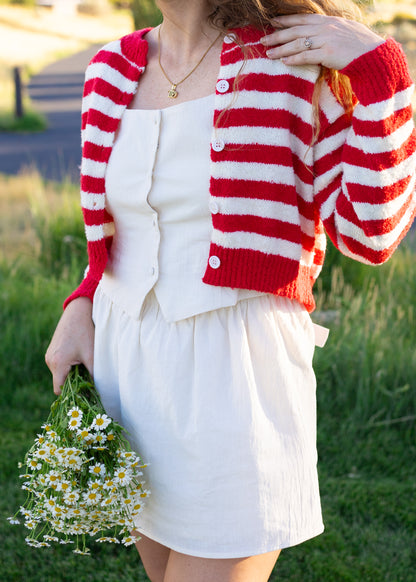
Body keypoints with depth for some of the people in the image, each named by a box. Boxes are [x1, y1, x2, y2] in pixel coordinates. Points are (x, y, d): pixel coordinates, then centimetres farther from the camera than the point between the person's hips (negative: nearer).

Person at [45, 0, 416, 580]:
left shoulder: (293, 62, -10)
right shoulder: (113, 73, 5)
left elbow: (369, 233, -14)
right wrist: (81, 309, 2)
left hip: (231, 378, -5)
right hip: (126, 359, 6)